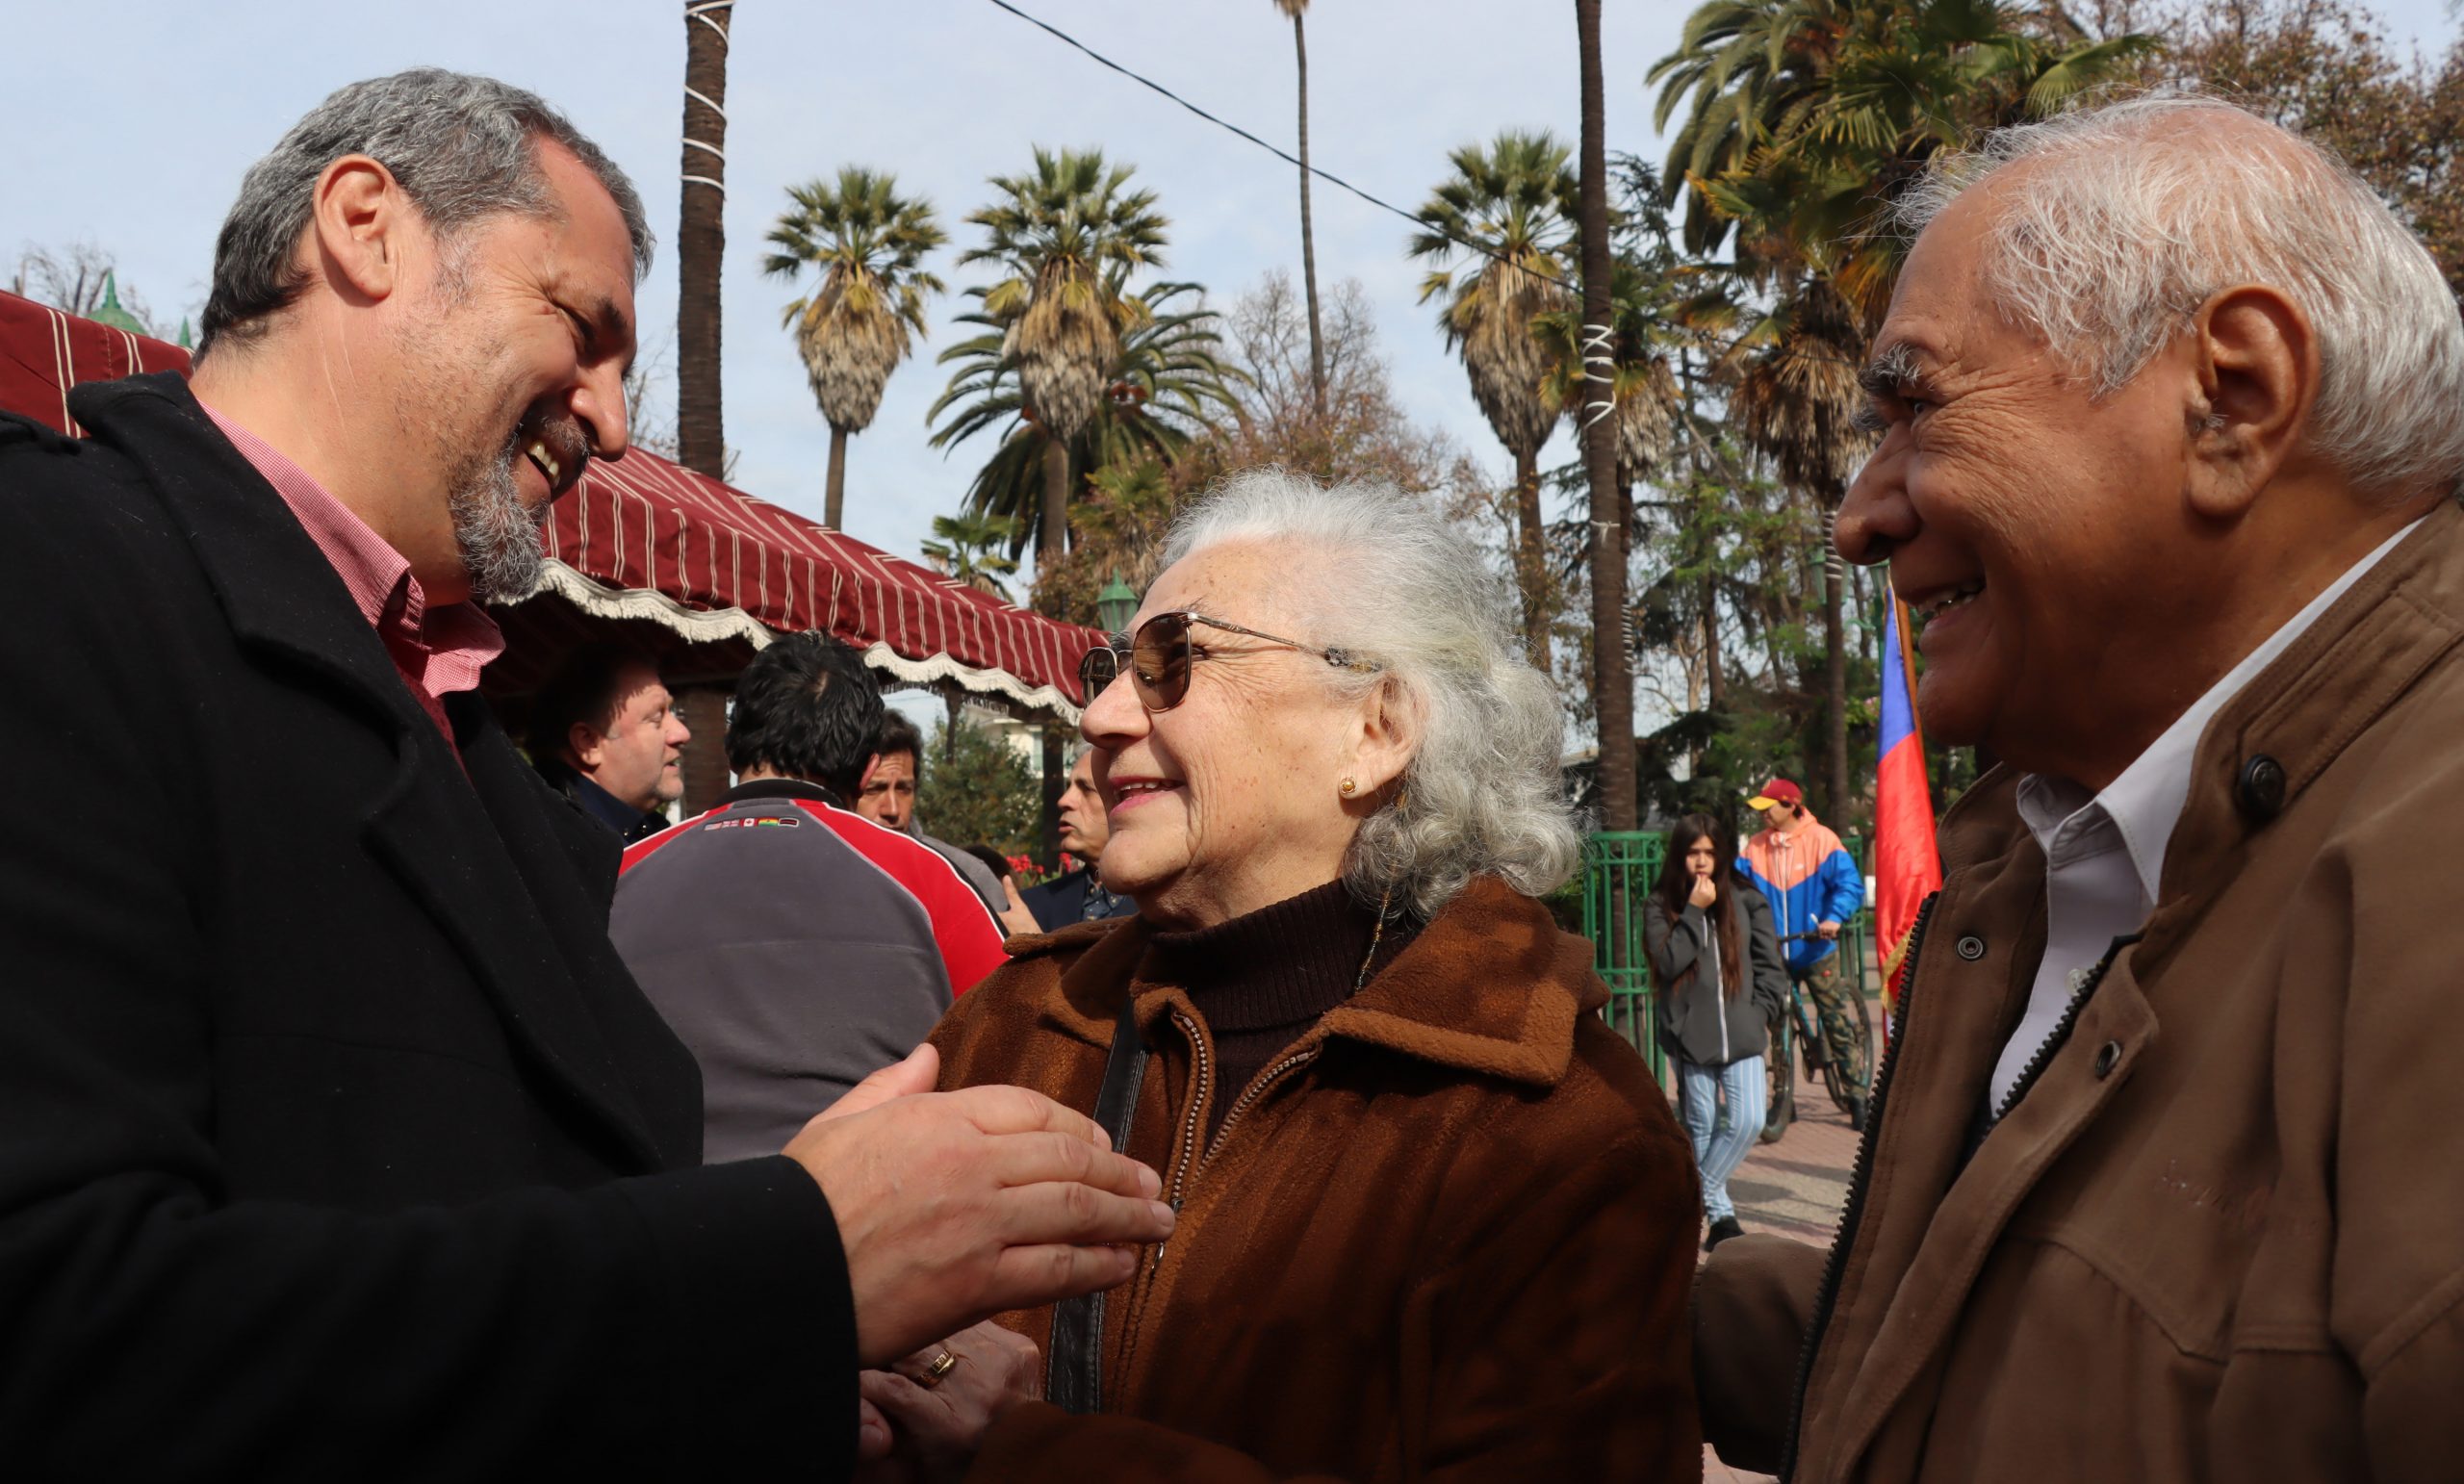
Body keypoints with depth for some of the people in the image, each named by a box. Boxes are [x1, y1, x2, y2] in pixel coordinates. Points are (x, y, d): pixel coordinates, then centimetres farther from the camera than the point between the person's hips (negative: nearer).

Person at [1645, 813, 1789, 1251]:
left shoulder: (1747, 901, 5)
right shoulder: (1661, 906, 3)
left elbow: (1769, 963, 10)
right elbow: (1668, 962, -11)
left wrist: (1761, 1010, 0)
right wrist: (1694, 912, -12)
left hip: (1741, 1033, 1)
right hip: (1690, 1033, -1)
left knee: (1749, 1121, -10)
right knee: (1701, 1128, 5)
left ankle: (1698, 1196, 5)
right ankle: (1719, 1214, 18)